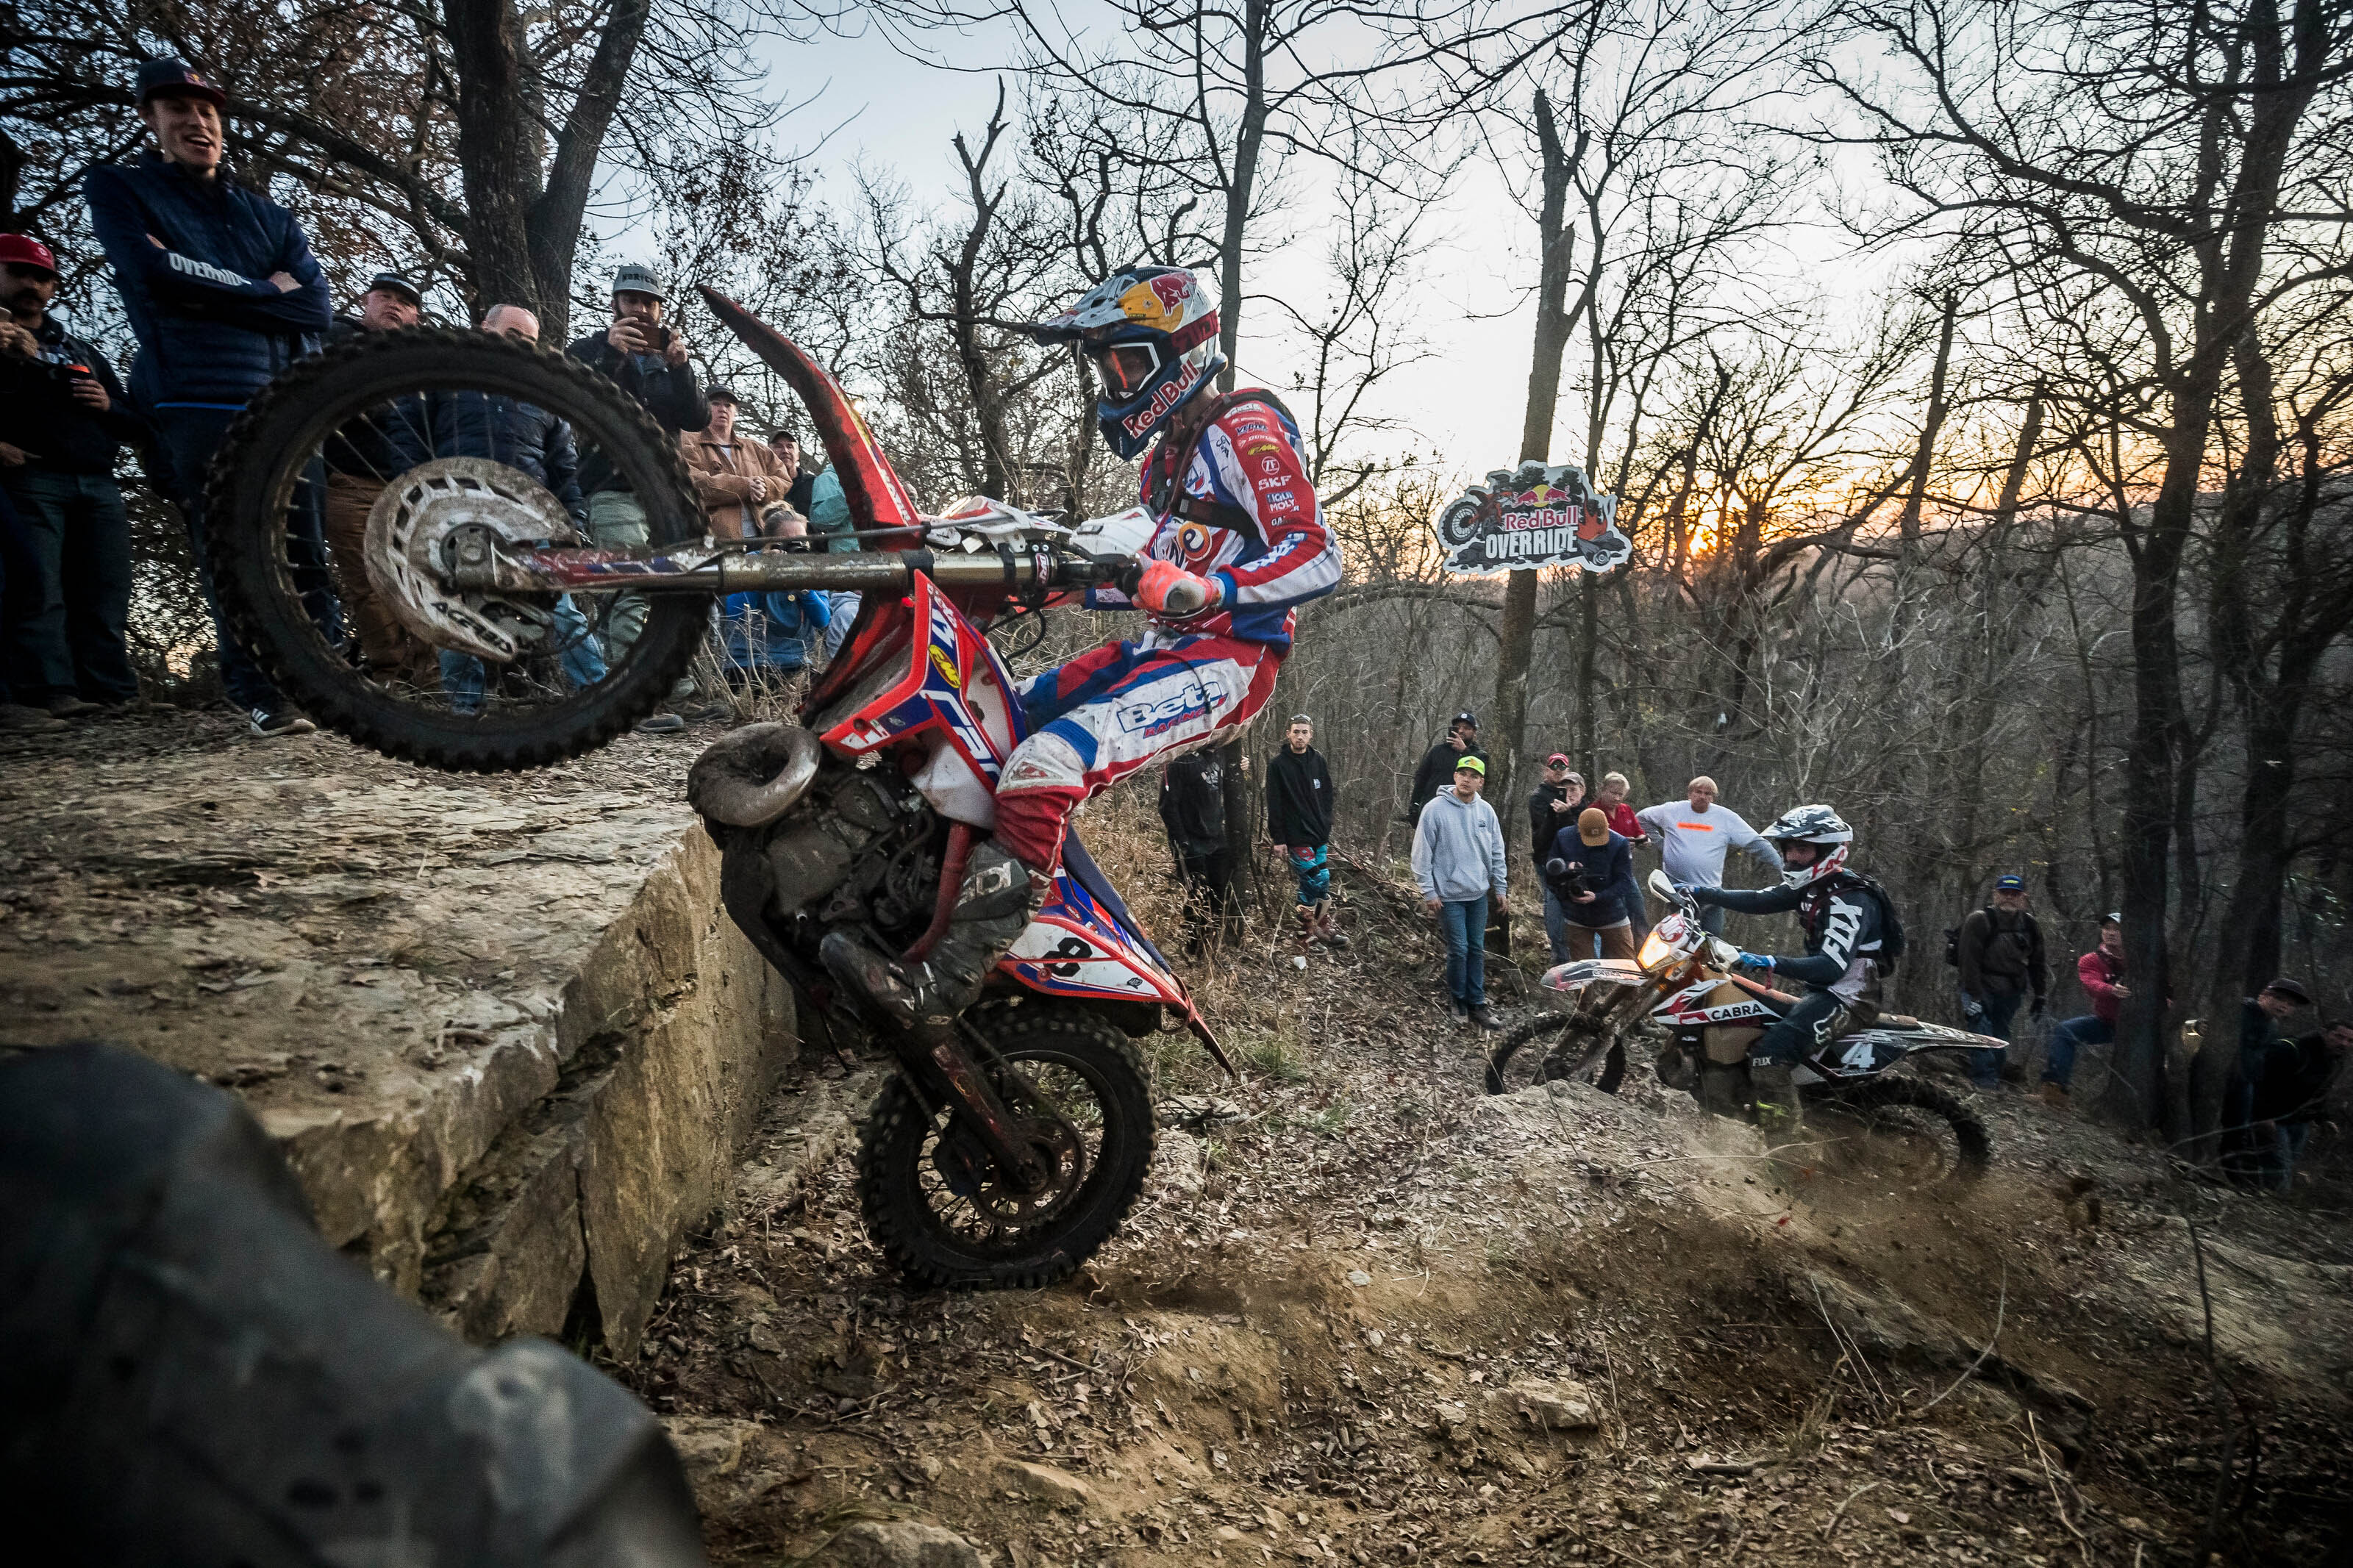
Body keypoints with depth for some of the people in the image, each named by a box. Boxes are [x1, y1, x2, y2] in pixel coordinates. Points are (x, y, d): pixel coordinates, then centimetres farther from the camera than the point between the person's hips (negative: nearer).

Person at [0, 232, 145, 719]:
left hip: (97, 486, 4)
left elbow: (135, 425, 27)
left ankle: (114, 696, -10)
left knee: (106, 599, -6)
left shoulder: (83, 352, 31)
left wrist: (108, 406, 6)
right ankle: (51, 694, -26)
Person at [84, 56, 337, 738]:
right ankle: (259, 696, -4)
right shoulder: (119, 187, 15)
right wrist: (261, 290, 1)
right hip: (199, 404, -3)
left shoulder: (266, 214, 22)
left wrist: (206, 285, -3)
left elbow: (317, 306, 5)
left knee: (307, 555, -1)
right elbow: (155, 273, -6)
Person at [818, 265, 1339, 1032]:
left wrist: (1202, 591, -32)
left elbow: (1317, 558, -19)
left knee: (1043, 766, -29)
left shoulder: (1246, 428, -9)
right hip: (1164, 648, 11)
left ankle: (944, 984, -27)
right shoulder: (1169, 450, 22)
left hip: (1227, 657, -10)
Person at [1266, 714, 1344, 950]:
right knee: (1311, 883, -8)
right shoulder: (1278, 765, -7)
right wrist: (1278, 838, -11)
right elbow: (1274, 805, -8)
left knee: (1323, 882, 8)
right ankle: (1308, 933, 4)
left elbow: (1327, 797, 15)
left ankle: (1324, 929, 20)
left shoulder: (1318, 761, 8)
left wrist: (1326, 827, 9)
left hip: (1320, 835, 5)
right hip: (1297, 836, -5)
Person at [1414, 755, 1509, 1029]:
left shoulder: (1486, 811, 4)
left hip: (1479, 894, 5)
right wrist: (1429, 892, -11)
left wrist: (1500, 887, 9)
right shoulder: (1435, 809, -11)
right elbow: (1422, 854, -10)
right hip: (1449, 894, -5)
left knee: (1477, 950, 9)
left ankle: (1476, 1004, 18)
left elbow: (1497, 852, 12)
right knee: (1459, 950, -3)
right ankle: (1457, 1001, 18)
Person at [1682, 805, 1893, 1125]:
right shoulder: (1813, 885, 7)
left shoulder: (1850, 900, -22)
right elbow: (1759, 901, 9)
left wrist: (1773, 964, -44)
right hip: (1820, 985, 11)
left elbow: (1832, 967, -32)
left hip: (1847, 994, -11)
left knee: (1769, 1054, -28)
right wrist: (1700, 892, 1)